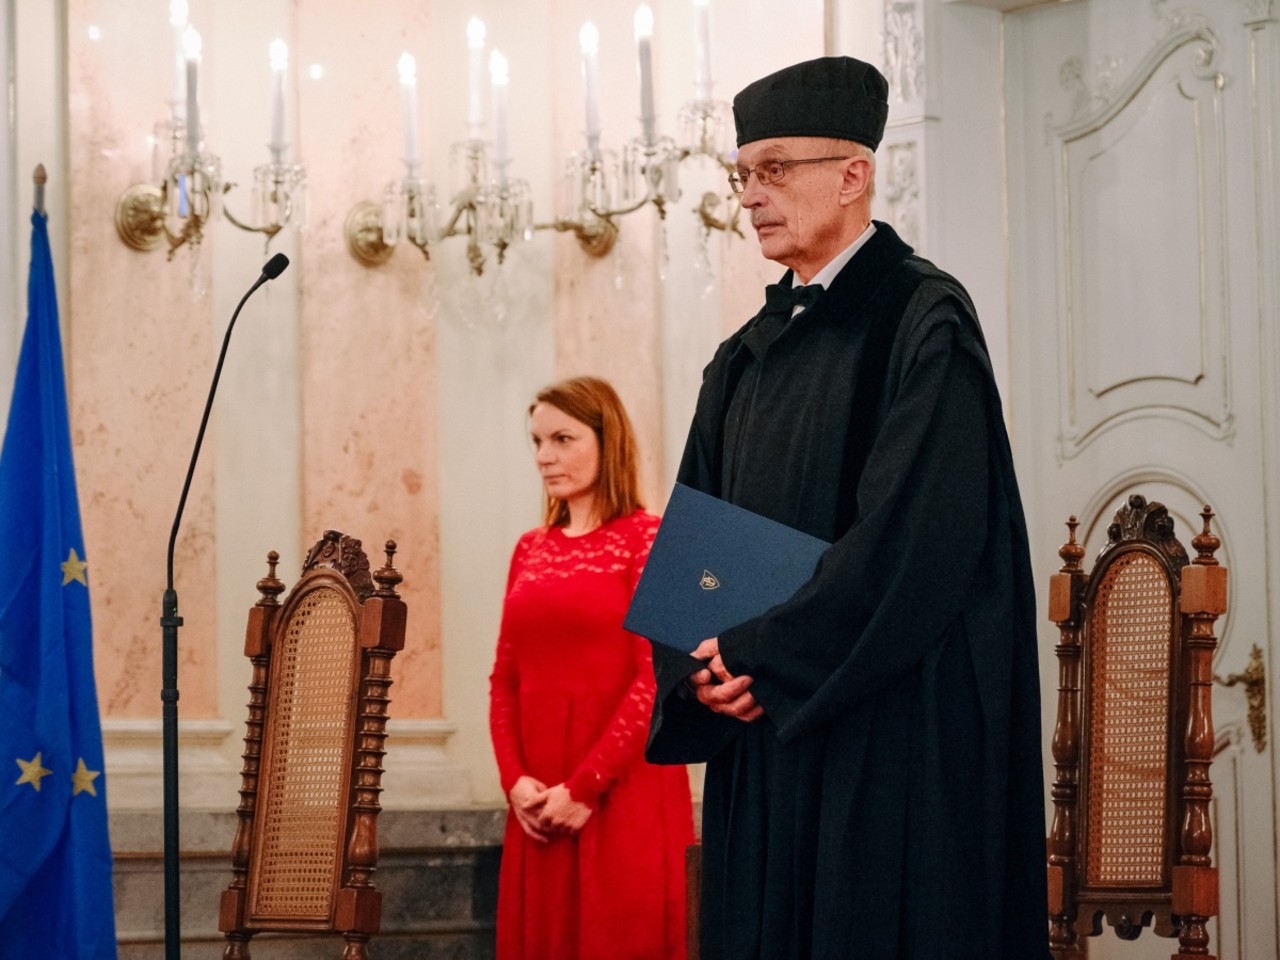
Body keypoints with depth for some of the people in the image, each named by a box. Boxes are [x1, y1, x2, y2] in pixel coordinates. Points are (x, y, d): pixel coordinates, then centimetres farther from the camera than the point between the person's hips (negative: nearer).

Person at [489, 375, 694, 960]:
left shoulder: (646, 539, -4)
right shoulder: (531, 549, 13)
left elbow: (656, 679, -11)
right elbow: (505, 678, 11)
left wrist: (584, 788, -14)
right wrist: (515, 779, -5)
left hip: (623, 793, -5)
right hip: (540, 800, 5)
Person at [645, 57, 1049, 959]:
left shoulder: (925, 321, -7)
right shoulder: (746, 360, 16)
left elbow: (913, 531, -18)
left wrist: (768, 659, -16)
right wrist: (703, 661, -6)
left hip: (889, 733, -7)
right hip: (759, 721, 7)